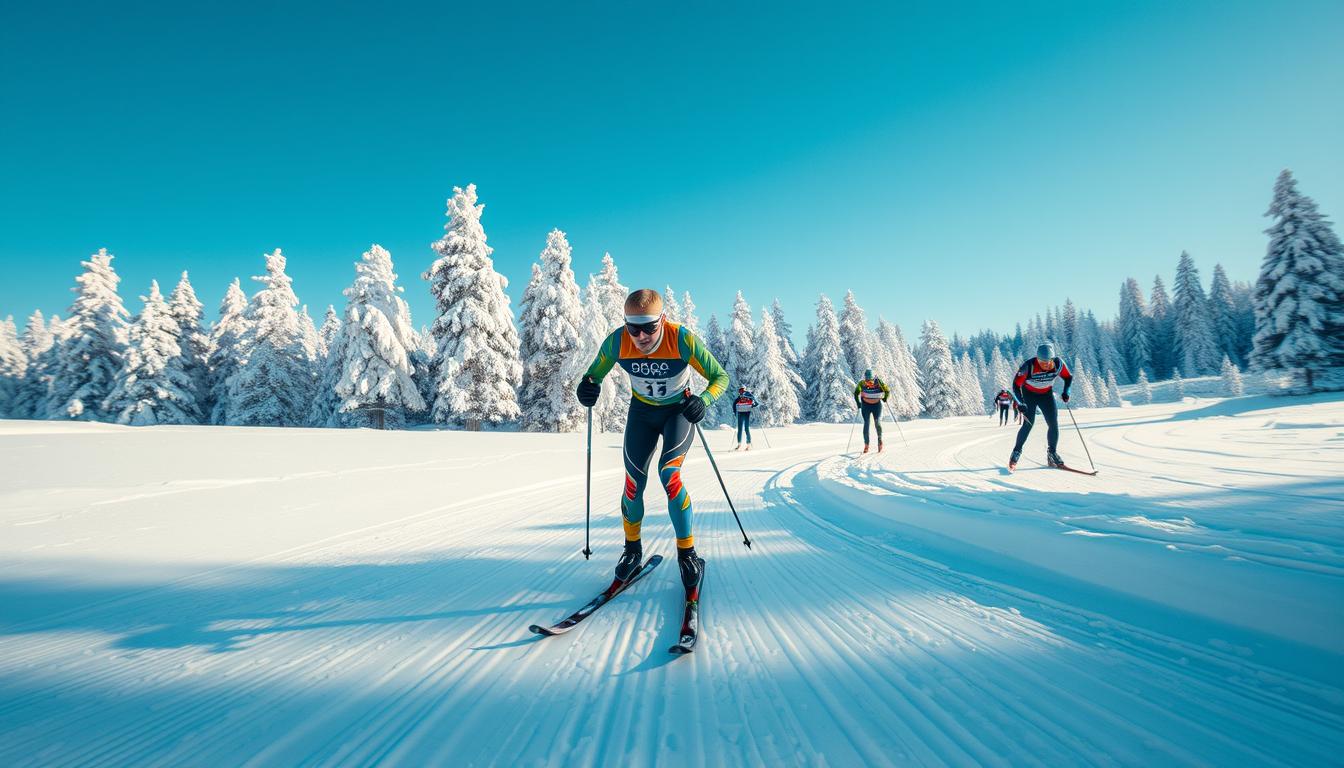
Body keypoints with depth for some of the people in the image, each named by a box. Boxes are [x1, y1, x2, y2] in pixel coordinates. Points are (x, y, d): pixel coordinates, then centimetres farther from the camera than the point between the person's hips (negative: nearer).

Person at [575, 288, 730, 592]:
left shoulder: (682, 340, -30)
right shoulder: (616, 342, -23)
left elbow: (720, 377, -21)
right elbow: (594, 374, -8)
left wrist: (704, 399, -42)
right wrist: (587, 387, -32)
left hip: (679, 411, -3)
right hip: (642, 412, 3)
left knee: (669, 474, -22)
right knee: (634, 483, -2)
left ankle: (687, 553, -2)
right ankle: (633, 549, 24)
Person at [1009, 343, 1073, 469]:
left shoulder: (1058, 364, -21)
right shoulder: (1029, 366, -31)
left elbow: (1069, 377, -2)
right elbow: (1016, 384, -25)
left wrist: (1066, 392, -18)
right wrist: (1020, 403, -36)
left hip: (1046, 394, 4)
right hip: (1029, 394, -3)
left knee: (1054, 424, -4)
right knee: (1028, 424, -14)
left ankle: (1051, 454, 13)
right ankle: (1016, 452, 3)